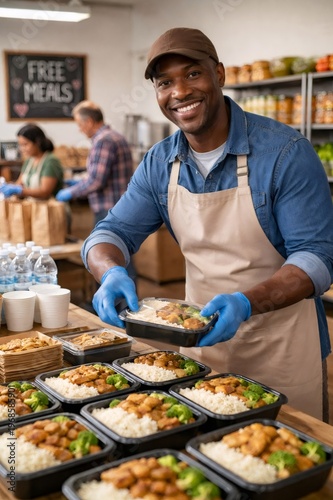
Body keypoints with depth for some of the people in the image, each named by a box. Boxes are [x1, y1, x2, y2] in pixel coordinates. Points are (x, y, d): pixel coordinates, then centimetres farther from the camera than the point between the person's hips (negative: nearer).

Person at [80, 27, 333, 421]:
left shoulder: (285, 152, -18)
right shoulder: (158, 164, -1)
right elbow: (114, 231, 0)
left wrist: (248, 302, -35)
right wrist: (111, 273, -24)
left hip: (281, 346, -4)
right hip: (203, 339, 5)